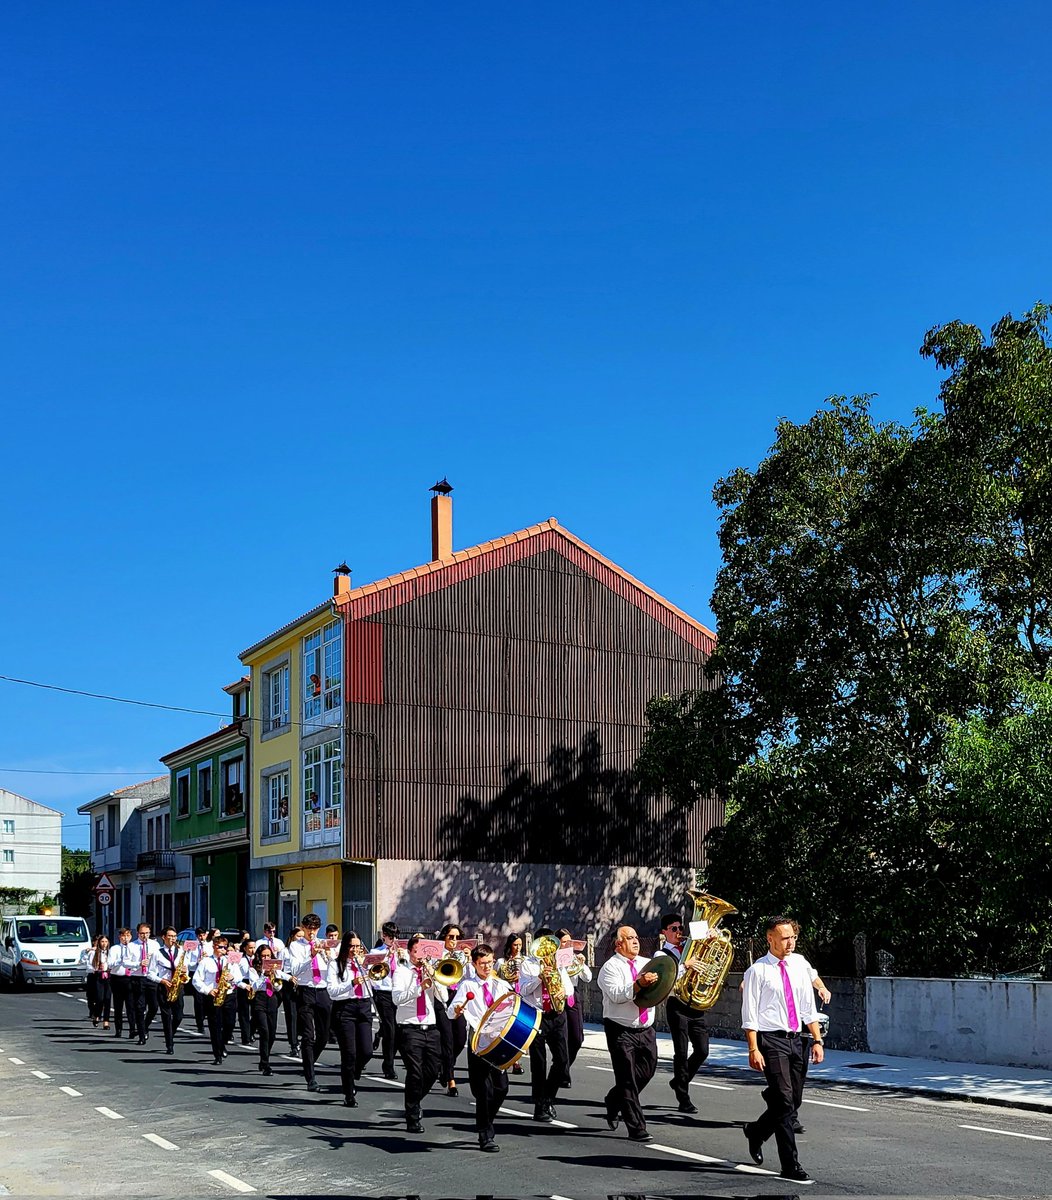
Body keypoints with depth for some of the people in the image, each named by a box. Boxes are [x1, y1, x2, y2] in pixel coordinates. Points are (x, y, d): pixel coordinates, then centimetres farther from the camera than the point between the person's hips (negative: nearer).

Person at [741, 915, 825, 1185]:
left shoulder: (798, 965, 9)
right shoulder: (758, 971, -6)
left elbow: (809, 1008, 13)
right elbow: (750, 1014, -8)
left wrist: (817, 1040, 7)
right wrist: (754, 1049, -15)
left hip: (797, 1039, 6)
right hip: (771, 1041, -6)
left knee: (793, 1101, 11)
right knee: (784, 1102, -10)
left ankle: (756, 1132, 36)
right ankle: (790, 1166, -2)